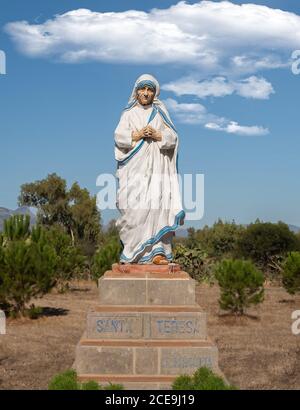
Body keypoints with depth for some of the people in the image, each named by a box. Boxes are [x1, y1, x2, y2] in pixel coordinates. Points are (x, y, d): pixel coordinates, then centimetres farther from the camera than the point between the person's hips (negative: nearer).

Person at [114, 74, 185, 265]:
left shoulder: (161, 113, 17)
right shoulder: (129, 114, 14)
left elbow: (173, 137, 8)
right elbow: (119, 136, 1)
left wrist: (157, 135, -10)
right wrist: (137, 135, -14)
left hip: (157, 167, 1)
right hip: (135, 168, -1)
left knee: (158, 205, -12)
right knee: (134, 208, -11)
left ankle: (157, 251, -15)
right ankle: (132, 252, -4)